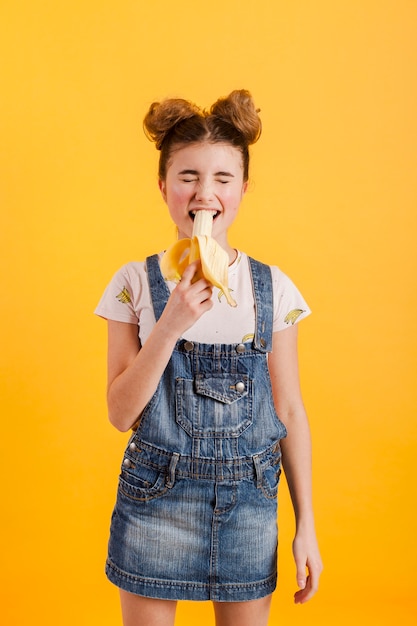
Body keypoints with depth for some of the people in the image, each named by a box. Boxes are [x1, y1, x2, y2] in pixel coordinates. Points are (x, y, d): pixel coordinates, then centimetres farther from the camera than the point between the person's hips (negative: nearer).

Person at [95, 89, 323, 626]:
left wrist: (306, 525, 3)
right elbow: (121, 413, -8)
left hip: (249, 500, 1)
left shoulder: (273, 288, -3)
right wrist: (170, 325, -22)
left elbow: (290, 410, 2)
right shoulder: (135, 284, -6)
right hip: (156, 498, -1)